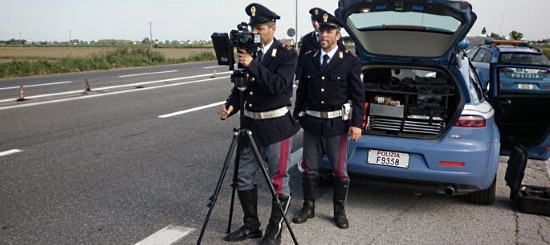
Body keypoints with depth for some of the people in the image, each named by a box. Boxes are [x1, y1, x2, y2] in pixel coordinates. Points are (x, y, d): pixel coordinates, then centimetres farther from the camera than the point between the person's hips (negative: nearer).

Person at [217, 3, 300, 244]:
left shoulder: (287, 54, -8)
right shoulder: (248, 52, 6)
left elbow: (279, 86, -22)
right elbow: (241, 87, 11)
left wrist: (253, 65, -27)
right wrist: (230, 106, -8)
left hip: (276, 125, -6)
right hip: (251, 124, 6)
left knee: (278, 180, 4)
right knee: (243, 177, 10)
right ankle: (251, 225, 26)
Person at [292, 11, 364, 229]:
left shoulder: (351, 61, -5)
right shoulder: (308, 58, 5)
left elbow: (358, 95, -5)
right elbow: (301, 91, 10)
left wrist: (356, 124, -11)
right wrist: (296, 117, 9)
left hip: (337, 124, -3)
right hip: (311, 123, 3)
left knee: (340, 171, 7)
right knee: (309, 169, 11)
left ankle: (339, 211, 23)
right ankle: (308, 207, 26)